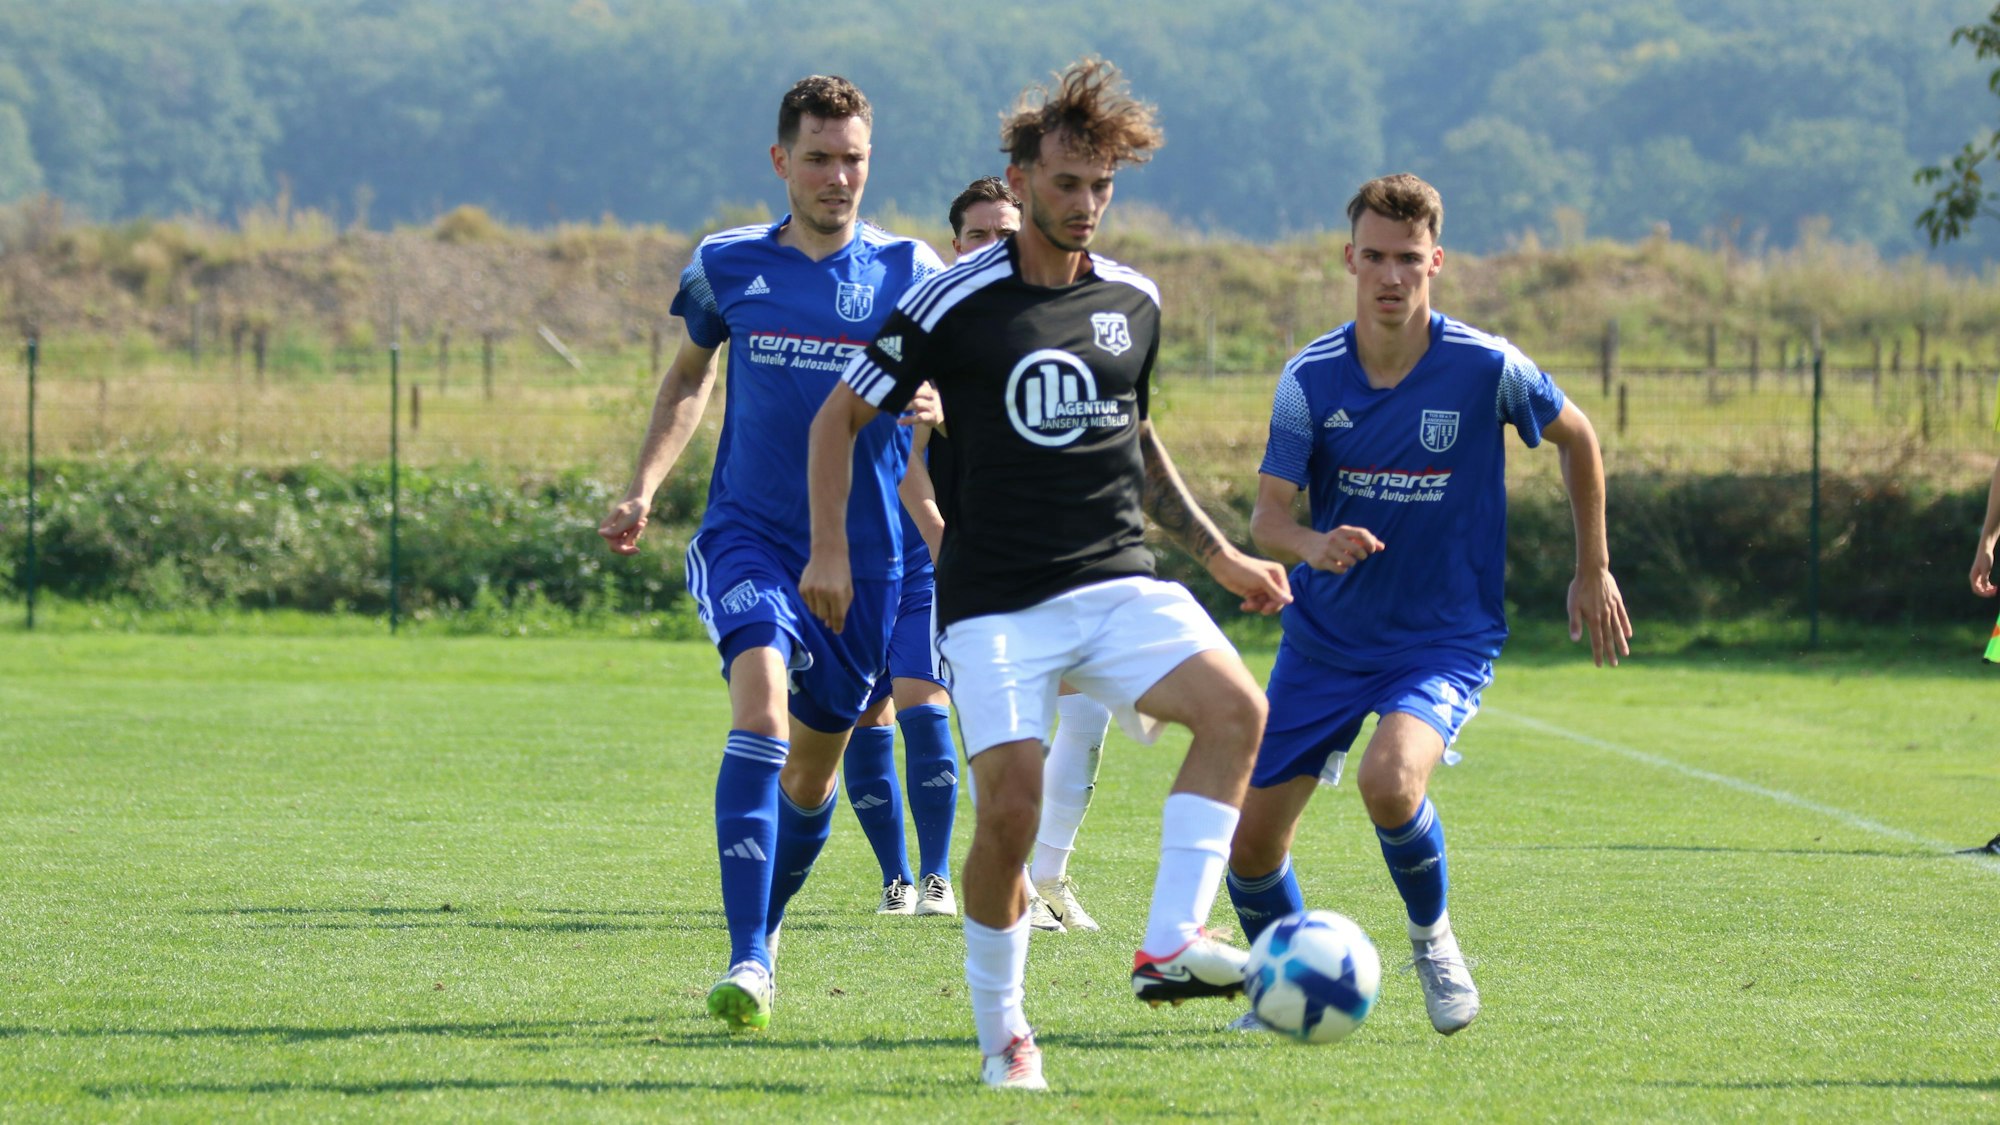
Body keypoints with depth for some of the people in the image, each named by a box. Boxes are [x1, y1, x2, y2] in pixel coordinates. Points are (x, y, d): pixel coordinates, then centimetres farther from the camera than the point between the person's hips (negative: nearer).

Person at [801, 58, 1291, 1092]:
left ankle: (1169, 945, -24)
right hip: (995, 602, -4)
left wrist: (1221, 558, 22)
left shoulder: (1133, 302, 10)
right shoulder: (957, 301, -5)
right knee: (1009, 806, -15)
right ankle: (1000, 1031, 6)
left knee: (1236, 707, -22)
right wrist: (830, 549, -6)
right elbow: (841, 414, 3)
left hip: (1117, 582, 4)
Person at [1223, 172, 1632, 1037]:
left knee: (1390, 778, -32)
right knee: (1250, 841, 0)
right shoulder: (1311, 379, -8)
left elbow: (1576, 438, 6)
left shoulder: (1484, 368, -13)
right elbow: (1267, 517, -8)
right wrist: (1312, 545, -32)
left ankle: (1433, 938, -3)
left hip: (1446, 636, -3)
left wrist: (1593, 573, 10)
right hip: (1325, 638, 3)